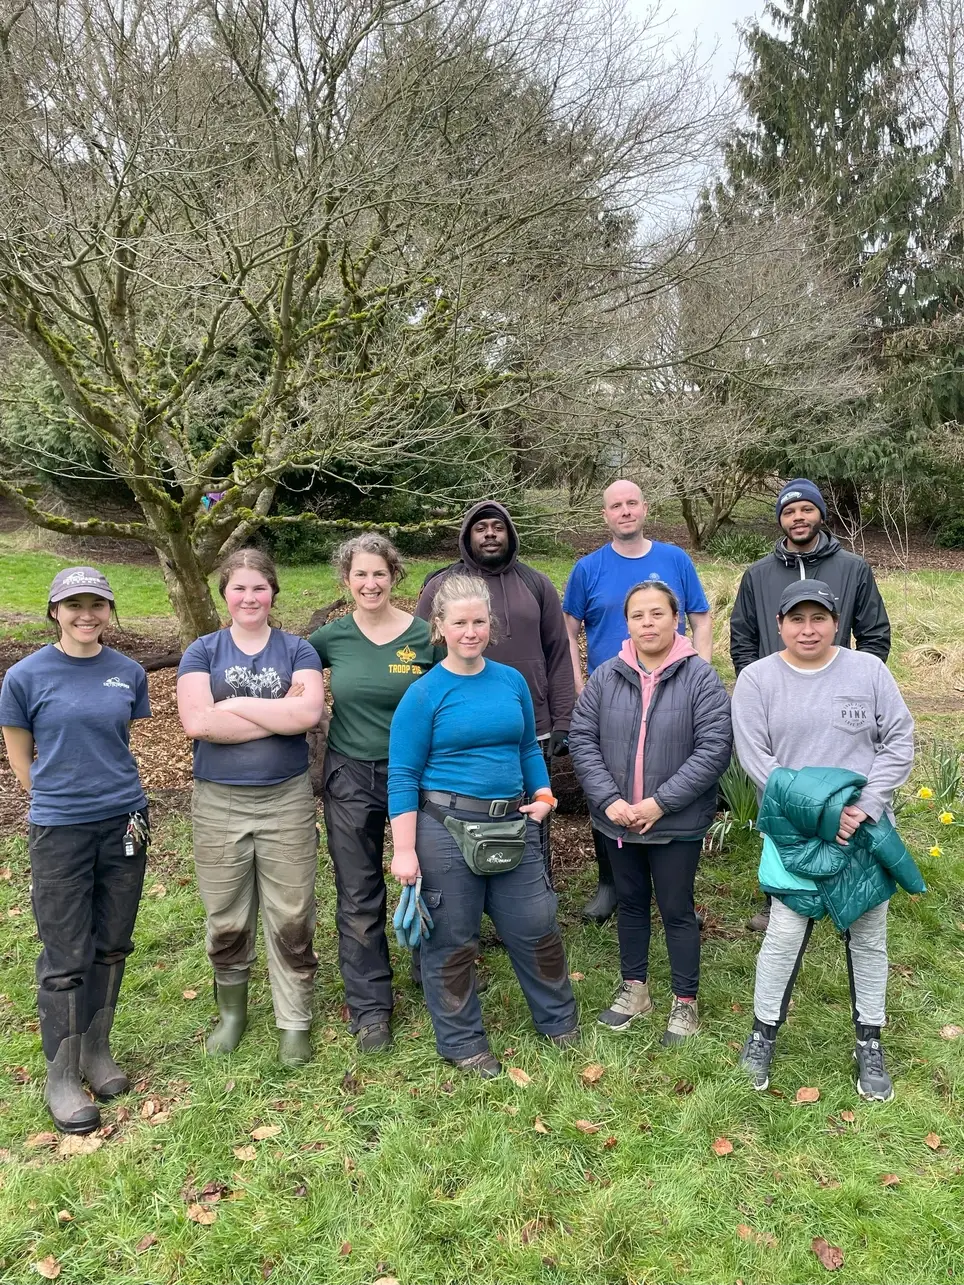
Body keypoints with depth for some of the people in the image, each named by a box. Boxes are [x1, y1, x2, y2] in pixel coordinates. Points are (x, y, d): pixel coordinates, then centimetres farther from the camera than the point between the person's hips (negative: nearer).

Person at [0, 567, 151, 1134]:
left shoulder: (129, 673, 1)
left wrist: (113, 790, 8)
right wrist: (61, 797, 4)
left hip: (125, 824, 3)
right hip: (60, 831, -3)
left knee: (112, 945, 13)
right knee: (67, 957, 3)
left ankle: (97, 1050, 31)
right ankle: (61, 1076, 19)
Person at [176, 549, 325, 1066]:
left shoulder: (297, 650, 2)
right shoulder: (203, 651, 2)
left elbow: (309, 713, -16)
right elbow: (196, 721, -15)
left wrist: (235, 704, -13)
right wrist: (280, 716, -14)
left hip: (287, 801, 0)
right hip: (219, 804, 1)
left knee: (291, 919, 6)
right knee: (226, 921, 13)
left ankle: (294, 1022, 24)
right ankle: (231, 1013, 35)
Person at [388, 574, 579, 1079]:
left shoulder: (512, 681, 6)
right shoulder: (424, 694, -8)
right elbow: (402, 776, -9)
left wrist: (543, 795, 2)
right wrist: (405, 850, -13)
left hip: (513, 825, 4)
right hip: (446, 828, -4)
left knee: (536, 927, 14)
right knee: (451, 941, 9)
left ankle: (558, 1018, 37)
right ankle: (462, 1041, 29)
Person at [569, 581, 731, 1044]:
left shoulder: (700, 678, -12)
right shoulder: (605, 677, -3)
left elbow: (714, 749, -15)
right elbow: (582, 740, -2)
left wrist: (660, 803, -18)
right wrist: (609, 800, -13)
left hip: (677, 823, -3)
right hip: (617, 820, 3)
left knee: (677, 910, 10)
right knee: (631, 902, 19)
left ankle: (685, 1002, 29)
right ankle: (634, 989, 39)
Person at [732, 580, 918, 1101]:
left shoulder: (868, 670, 0)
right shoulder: (757, 678, -3)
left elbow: (899, 741, 1)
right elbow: (755, 755, -9)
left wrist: (867, 806, -12)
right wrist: (819, 810, -15)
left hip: (865, 827, 2)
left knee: (869, 936, 10)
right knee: (784, 934, -2)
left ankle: (869, 1044, 29)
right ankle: (763, 1033, 20)